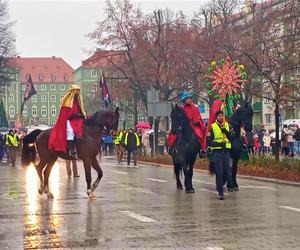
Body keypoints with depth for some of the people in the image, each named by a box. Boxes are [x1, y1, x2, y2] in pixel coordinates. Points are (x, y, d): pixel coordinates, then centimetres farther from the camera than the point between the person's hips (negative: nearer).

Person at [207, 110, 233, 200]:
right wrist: (218, 144, -18)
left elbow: (231, 138, 1)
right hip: (217, 151, -3)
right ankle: (220, 192, 5)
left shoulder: (227, 125, 10)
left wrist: (226, 132, -15)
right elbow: (208, 142, -4)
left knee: (227, 171, 0)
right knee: (219, 173, -2)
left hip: (226, 151, 3)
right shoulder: (212, 127, -1)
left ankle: (229, 185, 25)